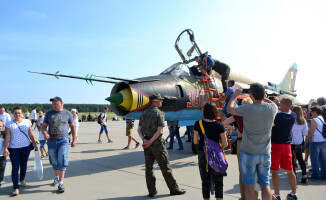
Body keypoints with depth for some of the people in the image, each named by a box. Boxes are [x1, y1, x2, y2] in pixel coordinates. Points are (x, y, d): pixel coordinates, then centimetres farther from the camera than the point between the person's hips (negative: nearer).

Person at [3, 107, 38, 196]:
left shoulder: (27, 122, 5)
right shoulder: (9, 124, 1)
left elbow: (31, 135, 9)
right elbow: (7, 137, -2)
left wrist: (35, 145, 8)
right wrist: (5, 148, -10)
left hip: (25, 147, 2)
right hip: (13, 148, -2)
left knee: (24, 166, 11)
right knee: (15, 167, -5)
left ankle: (22, 179, 39)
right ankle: (16, 188, -3)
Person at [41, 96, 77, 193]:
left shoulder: (67, 113, 2)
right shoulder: (49, 113, 6)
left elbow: (72, 126, 10)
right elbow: (43, 126, 7)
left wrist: (74, 140, 8)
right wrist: (45, 134, -16)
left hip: (63, 141, -3)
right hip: (51, 142, 3)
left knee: (62, 161, -12)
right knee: (54, 162, 14)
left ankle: (60, 183, -9)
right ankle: (56, 177, 38)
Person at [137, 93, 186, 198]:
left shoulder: (144, 113, 10)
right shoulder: (159, 113, -10)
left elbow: (139, 129, 7)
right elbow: (159, 130, -19)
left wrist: (144, 140, -5)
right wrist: (150, 142, -15)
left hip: (147, 144, 6)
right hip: (157, 142, -6)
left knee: (148, 167, 9)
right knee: (165, 167, 3)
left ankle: (151, 191, 15)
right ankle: (174, 189, 15)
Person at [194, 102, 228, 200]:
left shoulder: (198, 124, -8)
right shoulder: (219, 125, -12)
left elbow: (195, 141, -3)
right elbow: (225, 144, -9)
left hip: (202, 155, 2)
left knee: (205, 181, 15)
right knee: (218, 181, 13)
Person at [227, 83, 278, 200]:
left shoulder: (247, 109, -19)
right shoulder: (272, 108, -7)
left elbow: (229, 109, 0)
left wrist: (235, 95, 14)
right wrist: (262, 96, 18)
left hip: (248, 153, -3)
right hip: (265, 153, 4)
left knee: (249, 185, 7)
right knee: (265, 185, 13)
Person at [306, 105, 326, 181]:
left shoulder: (314, 120, -17)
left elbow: (310, 132, -17)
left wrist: (307, 138, 0)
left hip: (315, 141, -9)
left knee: (314, 159, 0)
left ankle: (316, 175, 5)